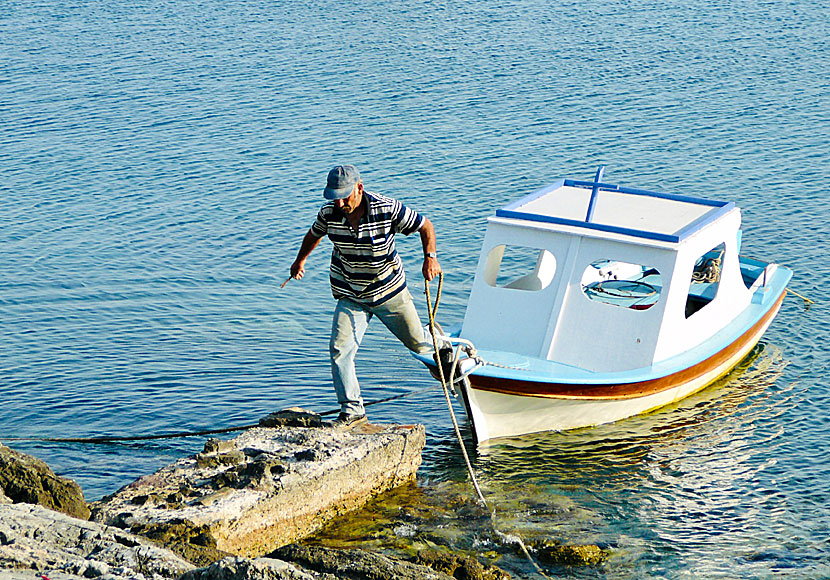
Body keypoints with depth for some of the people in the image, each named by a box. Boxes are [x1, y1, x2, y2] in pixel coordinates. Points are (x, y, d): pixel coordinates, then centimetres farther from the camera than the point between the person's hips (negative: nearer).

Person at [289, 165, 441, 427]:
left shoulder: (387, 209, -22)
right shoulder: (329, 213, -13)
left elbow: (425, 226, -8)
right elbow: (314, 234, 12)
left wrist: (430, 257, -25)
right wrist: (300, 260, 27)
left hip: (390, 291, -1)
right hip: (350, 296, 2)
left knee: (417, 342, 11)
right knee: (339, 349, -16)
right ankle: (352, 410, -8)